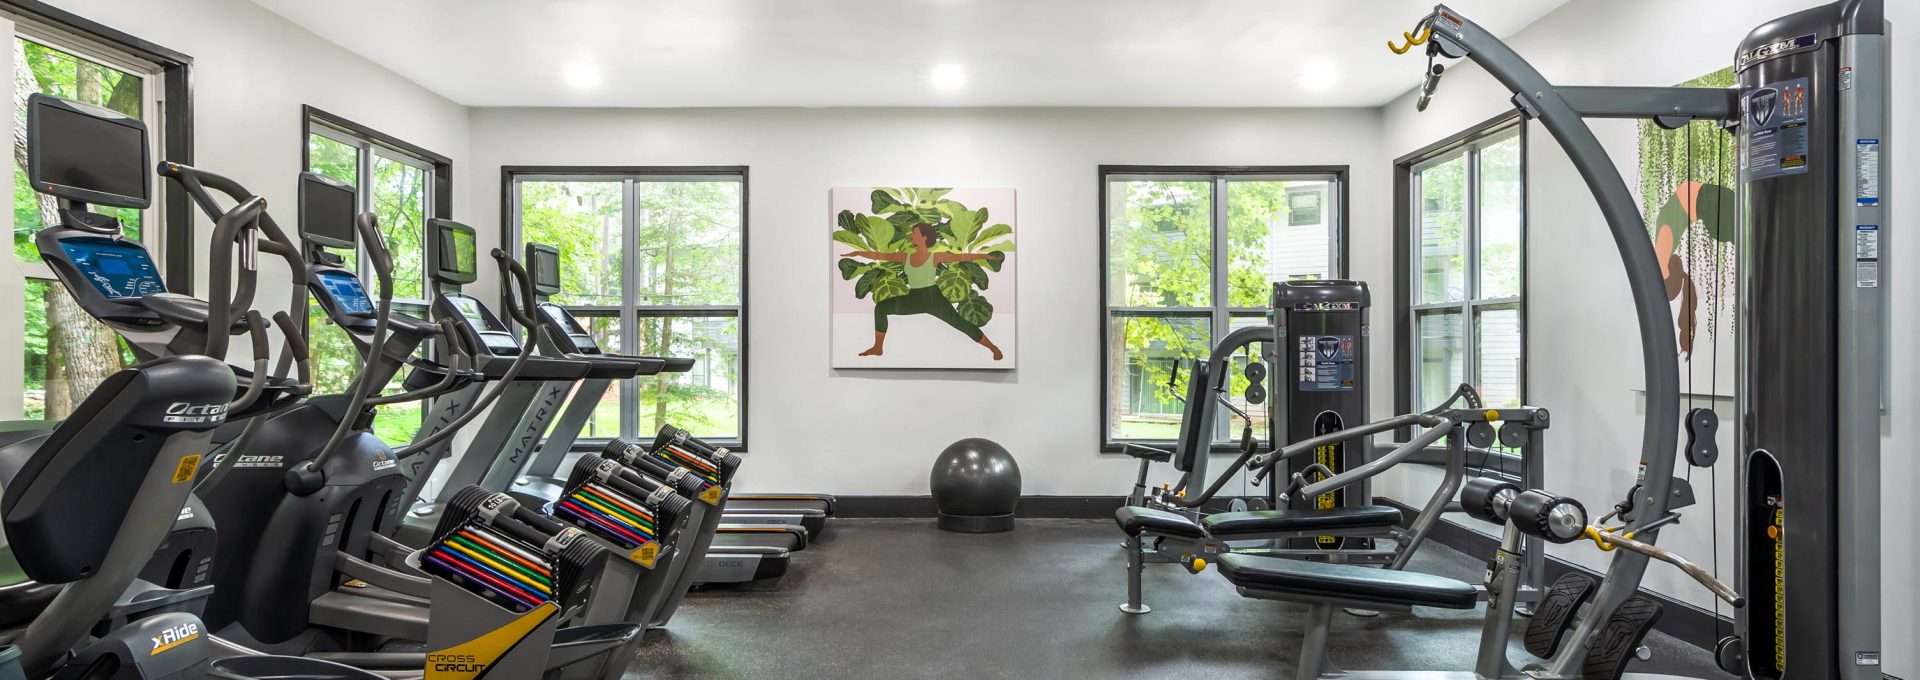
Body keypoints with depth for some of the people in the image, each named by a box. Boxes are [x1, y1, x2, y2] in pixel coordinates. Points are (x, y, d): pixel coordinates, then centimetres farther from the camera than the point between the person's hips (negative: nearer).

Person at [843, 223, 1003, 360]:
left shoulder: (935, 257, -9)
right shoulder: (906, 256, 3)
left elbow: (960, 257, -15)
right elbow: (880, 256, 7)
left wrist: (982, 255, -25)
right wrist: (859, 253, 5)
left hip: (933, 298, -5)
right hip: (914, 299, 5)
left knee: (961, 323, -9)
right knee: (880, 307, 1)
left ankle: (994, 348, 3)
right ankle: (878, 348, 11)